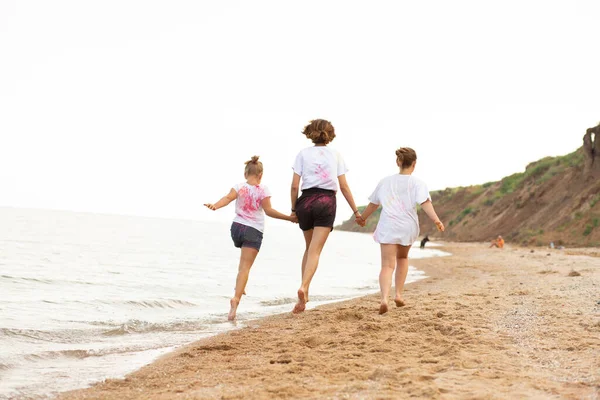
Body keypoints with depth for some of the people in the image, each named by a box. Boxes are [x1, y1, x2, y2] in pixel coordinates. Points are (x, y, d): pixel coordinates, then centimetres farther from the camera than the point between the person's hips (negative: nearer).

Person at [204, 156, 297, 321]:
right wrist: (289, 218, -4)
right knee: (245, 267, -10)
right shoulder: (263, 190, -3)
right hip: (254, 231, -4)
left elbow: (228, 197, -16)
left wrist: (215, 206, -31)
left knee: (245, 259, 35)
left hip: (237, 227, 4)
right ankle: (236, 298, -28)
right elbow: (268, 210, -10)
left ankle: (240, 287, 32)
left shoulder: (239, 187, 3)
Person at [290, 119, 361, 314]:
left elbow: (294, 185, 0)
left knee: (309, 248, 20)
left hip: (306, 201, 1)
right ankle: (304, 288, -28)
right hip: (327, 202, -1)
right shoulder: (335, 155, 8)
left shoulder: (303, 154, 6)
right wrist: (356, 211, 11)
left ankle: (304, 289, 15)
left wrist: (293, 208, 10)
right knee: (315, 251, -7)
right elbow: (344, 187, 5)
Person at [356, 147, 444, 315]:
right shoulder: (417, 183, 3)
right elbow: (425, 203, -14)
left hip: (388, 226, 0)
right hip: (408, 226, 0)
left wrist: (362, 218, 35)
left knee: (387, 265, -7)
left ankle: (384, 298, -30)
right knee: (402, 258, 27)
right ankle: (399, 294, 22)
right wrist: (436, 220, -23)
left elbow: (373, 204, 20)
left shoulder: (385, 181, 12)